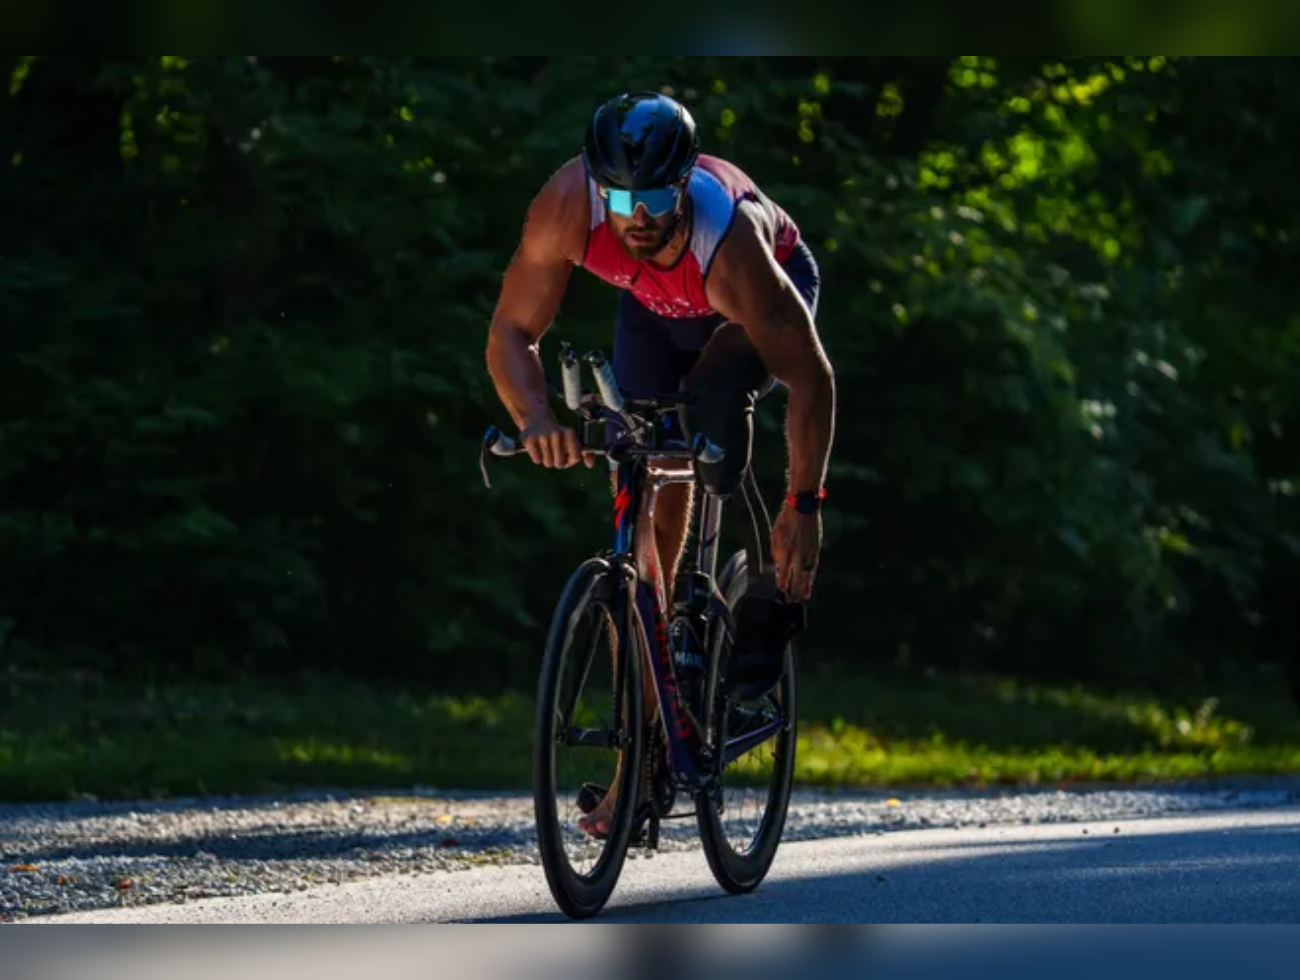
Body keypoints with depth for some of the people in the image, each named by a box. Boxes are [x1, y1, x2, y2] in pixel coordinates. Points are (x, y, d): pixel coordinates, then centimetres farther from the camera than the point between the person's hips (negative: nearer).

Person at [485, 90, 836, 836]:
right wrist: (535, 417, -45)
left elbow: (812, 379, -35)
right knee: (644, 501, -7)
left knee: (715, 405, -36)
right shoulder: (566, 207, -36)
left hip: (773, 291, -3)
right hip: (653, 305, 3)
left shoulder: (731, 243, -43)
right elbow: (512, 333, -27)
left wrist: (804, 505, -35)